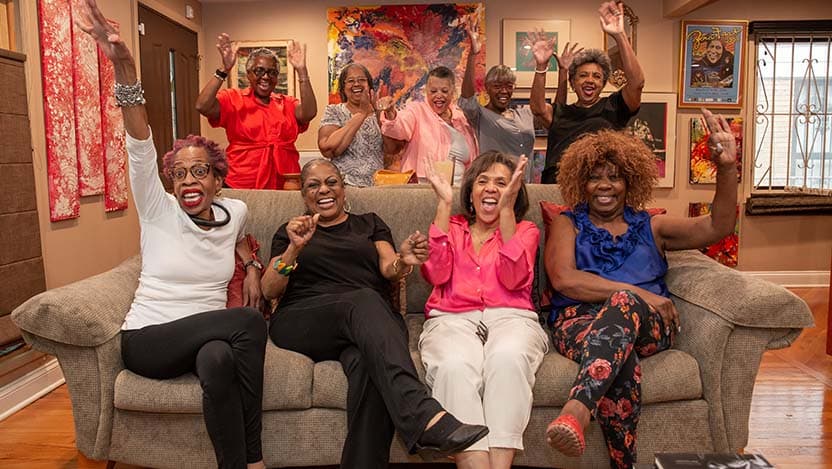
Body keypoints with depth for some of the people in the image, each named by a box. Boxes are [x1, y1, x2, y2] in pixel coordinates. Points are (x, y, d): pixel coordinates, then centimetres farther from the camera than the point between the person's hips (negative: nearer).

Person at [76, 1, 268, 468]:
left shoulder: (235, 211, 6)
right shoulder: (159, 211, -3)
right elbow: (141, 149, -19)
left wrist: (252, 266, 12)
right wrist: (125, 68, -32)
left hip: (209, 335, 3)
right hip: (150, 339, -2)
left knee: (220, 360, -37)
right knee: (249, 321, -30)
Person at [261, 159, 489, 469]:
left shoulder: (369, 223, 25)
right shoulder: (289, 231, 24)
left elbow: (389, 269, 6)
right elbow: (269, 290, 9)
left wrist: (403, 261, -19)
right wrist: (294, 248, -10)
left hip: (373, 321, 2)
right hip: (303, 322, -1)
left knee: (367, 364, -38)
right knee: (363, 300, -37)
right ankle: (426, 417, -52)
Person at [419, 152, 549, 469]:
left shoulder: (525, 230, 21)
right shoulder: (451, 227, 24)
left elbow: (512, 279, -2)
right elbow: (436, 275, 1)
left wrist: (507, 209, -6)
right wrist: (444, 204, 2)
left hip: (510, 318, 0)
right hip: (452, 320, 0)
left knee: (507, 357, -37)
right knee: (454, 366, -35)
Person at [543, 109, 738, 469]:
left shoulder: (650, 227, 26)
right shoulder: (568, 224, 18)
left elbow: (718, 227, 11)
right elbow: (564, 279, -2)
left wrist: (727, 168, -6)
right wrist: (637, 292, -9)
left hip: (648, 326, 1)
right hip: (579, 321, -1)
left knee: (624, 303, -38)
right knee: (622, 364, -39)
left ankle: (576, 411, -56)